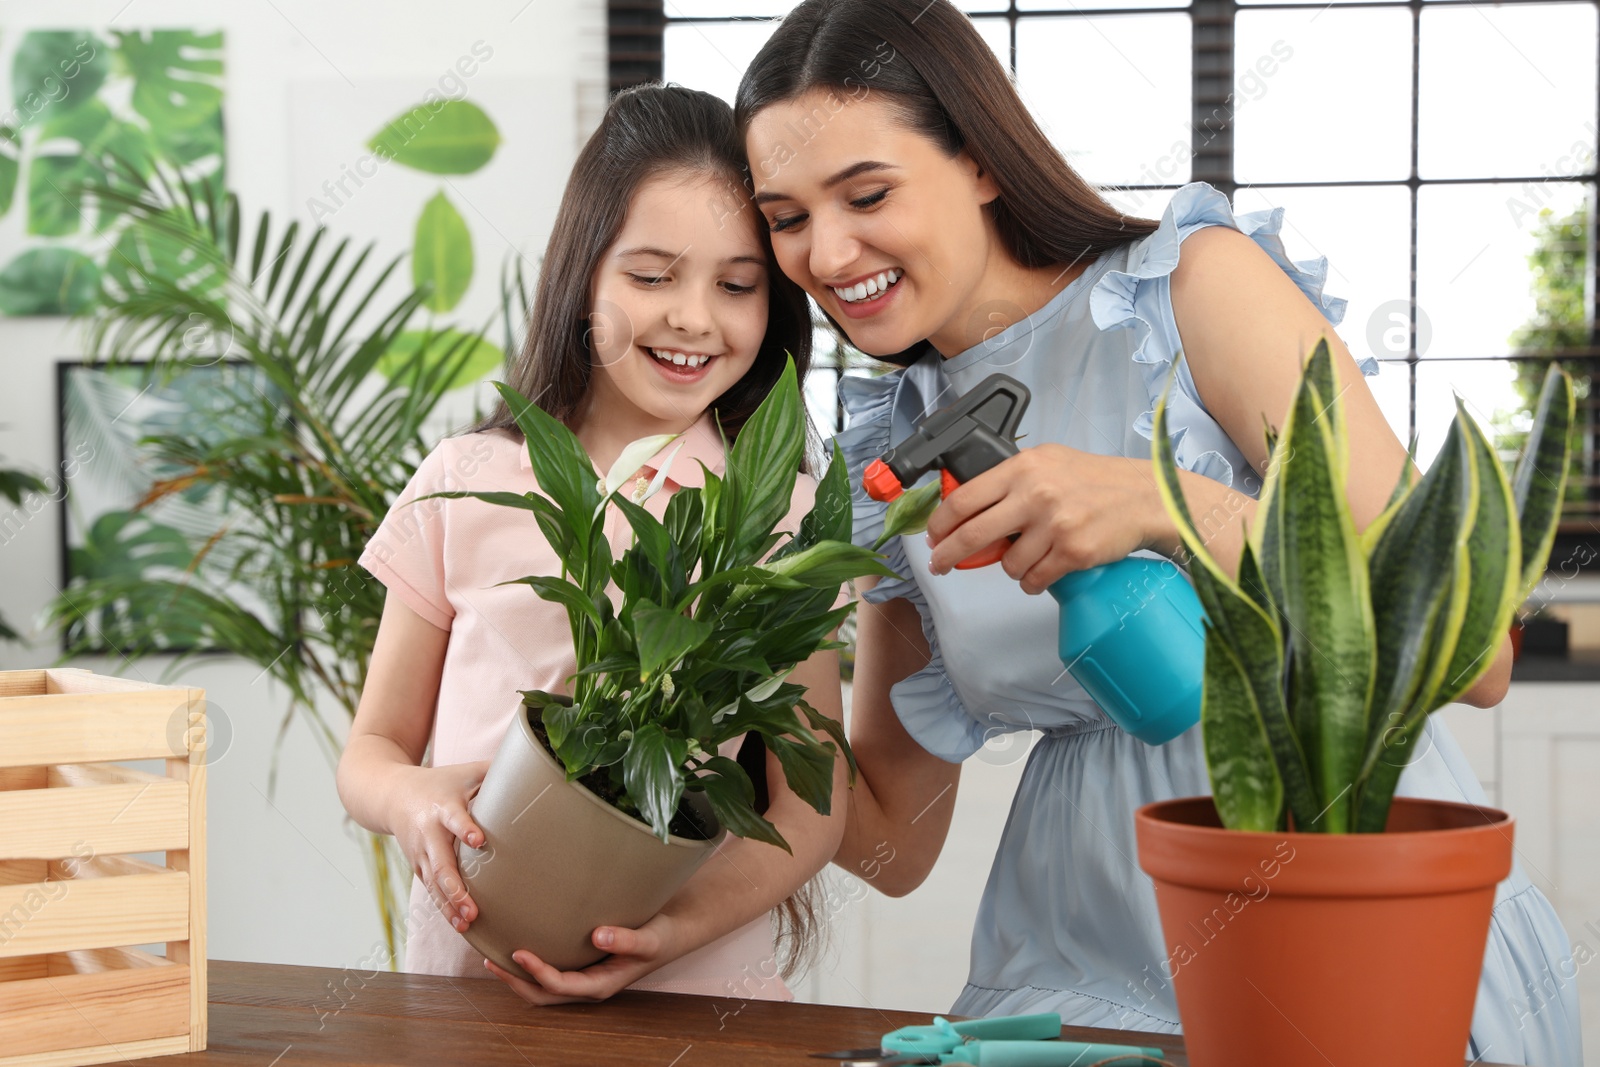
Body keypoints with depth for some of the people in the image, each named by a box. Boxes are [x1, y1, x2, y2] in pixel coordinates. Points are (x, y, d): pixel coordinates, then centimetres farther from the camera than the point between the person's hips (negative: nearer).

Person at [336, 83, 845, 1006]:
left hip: (698, 990, -3)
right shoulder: (467, 486, 8)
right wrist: (412, 801, -11)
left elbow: (812, 805, 3)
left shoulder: (781, 512, 6)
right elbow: (373, 749, 12)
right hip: (460, 975, 3)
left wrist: (678, 928, -15)